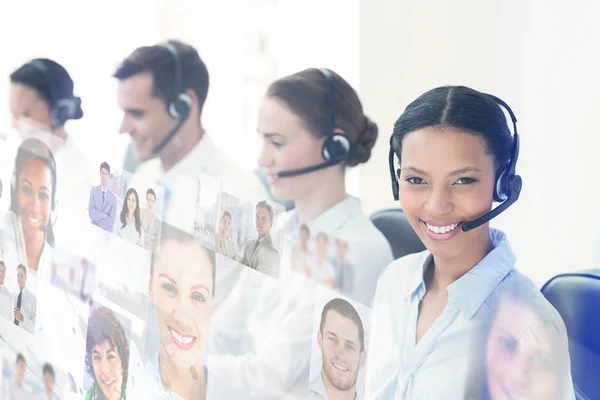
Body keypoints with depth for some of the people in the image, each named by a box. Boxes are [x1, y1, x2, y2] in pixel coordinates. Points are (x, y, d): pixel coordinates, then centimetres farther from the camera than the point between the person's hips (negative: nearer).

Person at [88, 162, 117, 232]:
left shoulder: (113, 197, -1)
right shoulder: (94, 190, 4)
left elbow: (111, 223, -7)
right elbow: (91, 213, -6)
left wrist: (97, 216, -6)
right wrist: (104, 215, -11)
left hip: (106, 233, -2)